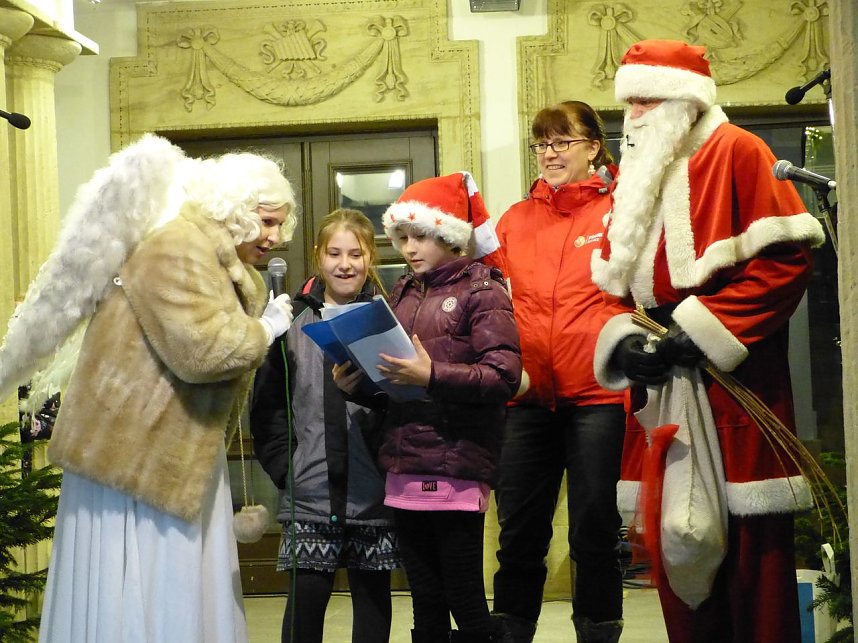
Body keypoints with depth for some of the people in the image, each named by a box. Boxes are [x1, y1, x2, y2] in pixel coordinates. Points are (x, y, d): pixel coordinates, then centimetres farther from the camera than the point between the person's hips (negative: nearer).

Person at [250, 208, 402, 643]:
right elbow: (267, 404, 4)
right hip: (310, 490, 0)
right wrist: (283, 467, -2)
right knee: (306, 595, 1)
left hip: (373, 489, 0)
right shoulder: (293, 320, 5)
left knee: (373, 592, 9)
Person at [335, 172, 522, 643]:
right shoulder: (402, 294, 17)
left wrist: (433, 375, -22)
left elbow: (504, 375, -14)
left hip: (457, 471, -6)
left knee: (465, 603, -3)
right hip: (404, 470, 6)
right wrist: (356, 382, 1)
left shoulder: (481, 290, -2)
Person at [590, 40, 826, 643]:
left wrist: (699, 329, -17)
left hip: (733, 378, -6)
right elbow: (616, 279, 16)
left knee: (753, 541, -3)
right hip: (662, 388, 6)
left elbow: (786, 258, -13)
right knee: (676, 540, 7)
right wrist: (625, 340, -5)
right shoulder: (636, 173, 17)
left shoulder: (736, 152, -3)